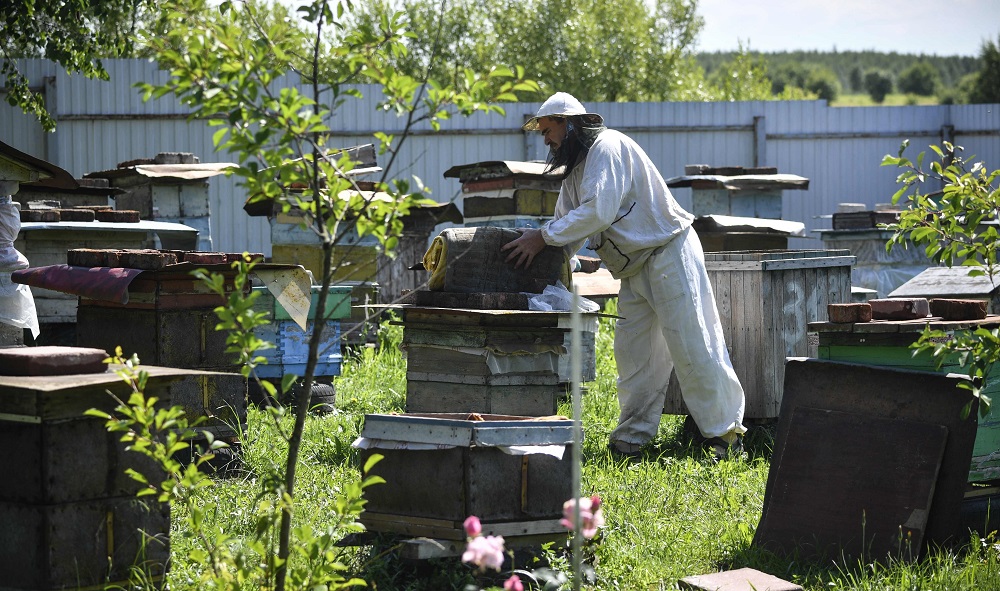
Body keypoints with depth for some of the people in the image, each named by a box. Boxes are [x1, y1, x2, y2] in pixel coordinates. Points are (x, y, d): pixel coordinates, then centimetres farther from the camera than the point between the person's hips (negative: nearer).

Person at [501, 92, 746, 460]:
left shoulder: (608, 147, -15)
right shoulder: (574, 172, 16)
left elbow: (599, 212, -26)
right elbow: (568, 232, 15)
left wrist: (543, 237, -20)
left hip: (669, 254, -10)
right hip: (635, 270, 10)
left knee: (692, 347, -9)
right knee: (632, 352, 7)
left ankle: (725, 432, -3)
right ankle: (633, 436, 11)